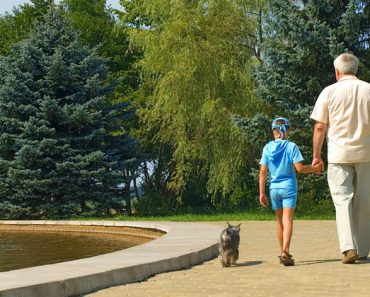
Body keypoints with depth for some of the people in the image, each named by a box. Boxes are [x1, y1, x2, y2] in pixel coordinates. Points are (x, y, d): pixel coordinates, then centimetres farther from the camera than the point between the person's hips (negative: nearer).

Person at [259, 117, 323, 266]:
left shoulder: (268, 147, 2)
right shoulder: (291, 146, -5)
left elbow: (263, 171, -1)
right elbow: (299, 168, -11)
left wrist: (262, 193, 2)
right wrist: (314, 168, 6)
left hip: (274, 188, 3)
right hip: (289, 186, -3)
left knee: (280, 221, 15)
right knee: (288, 220, -8)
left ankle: (283, 252, 24)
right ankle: (285, 252, -24)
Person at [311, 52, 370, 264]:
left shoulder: (330, 92, -2)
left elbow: (320, 127, -2)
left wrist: (316, 155, 7)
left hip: (339, 154, -2)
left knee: (342, 199, 1)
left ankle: (348, 247, -15)